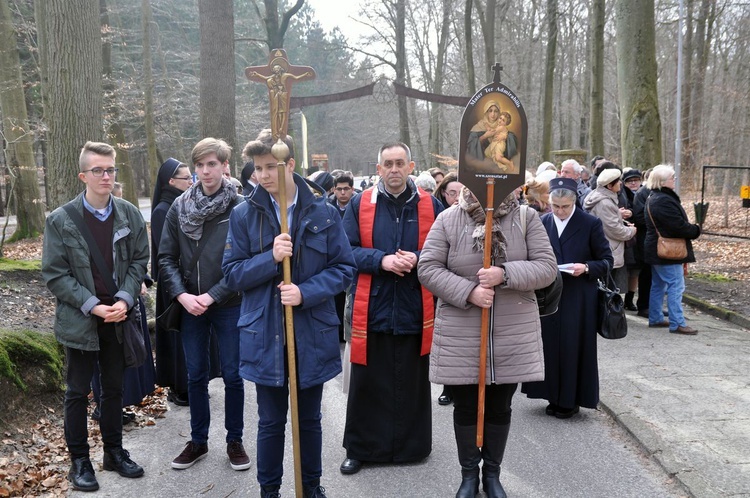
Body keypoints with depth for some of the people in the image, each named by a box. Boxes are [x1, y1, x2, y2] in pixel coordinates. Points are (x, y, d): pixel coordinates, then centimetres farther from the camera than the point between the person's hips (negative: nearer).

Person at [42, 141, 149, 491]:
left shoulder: (129, 214, -1)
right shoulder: (60, 220, -9)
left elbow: (139, 260, 3)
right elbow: (54, 274, -9)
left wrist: (125, 300, -11)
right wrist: (92, 305, -17)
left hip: (118, 317, 3)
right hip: (79, 321, -3)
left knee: (114, 388, 15)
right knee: (78, 392, 9)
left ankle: (114, 451, 30)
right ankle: (79, 459, 23)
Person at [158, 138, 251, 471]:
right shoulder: (179, 207, 1)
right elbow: (166, 257, 2)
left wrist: (211, 296, -15)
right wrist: (182, 295, -11)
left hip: (229, 306, -3)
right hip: (190, 306, 3)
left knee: (232, 375, 6)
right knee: (196, 376, 13)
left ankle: (234, 441, 23)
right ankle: (198, 441, 28)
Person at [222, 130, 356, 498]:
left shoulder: (323, 212, -4)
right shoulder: (244, 215, -3)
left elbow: (344, 268, -3)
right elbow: (232, 274, -3)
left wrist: (305, 292, -18)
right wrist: (270, 258, -20)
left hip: (313, 335, 1)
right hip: (265, 336, 0)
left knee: (309, 419, 17)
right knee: (271, 422, 13)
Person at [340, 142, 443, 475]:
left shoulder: (430, 205, 3)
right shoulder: (360, 204, 3)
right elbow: (346, 250, -1)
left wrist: (417, 259, -15)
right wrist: (381, 260, -16)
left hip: (415, 310, 1)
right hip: (371, 309, 0)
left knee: (413, 383, 10)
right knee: (367, 383, 7)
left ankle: (412, 445, 27)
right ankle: (360, 448, 21)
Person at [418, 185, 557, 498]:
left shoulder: (527, 218, -1)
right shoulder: (448, 219, -4)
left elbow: (547, 267, -5)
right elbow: (427, 268, -6)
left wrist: (506, 274, -21)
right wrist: (468, 291, -18)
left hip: (514, 333, 1)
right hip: (461, 334, -1)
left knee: (500, 407, 14)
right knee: (465, 406, 11)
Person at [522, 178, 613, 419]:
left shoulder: (591, 224, -4)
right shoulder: (542, 223, 6)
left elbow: (607, 261, 0)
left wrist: (586, 268, -18)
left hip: (578, 300, -3)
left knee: (573, 347, 2)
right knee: (550, 344, 7)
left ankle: (571, 400, 16)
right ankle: (555, 396, 21)